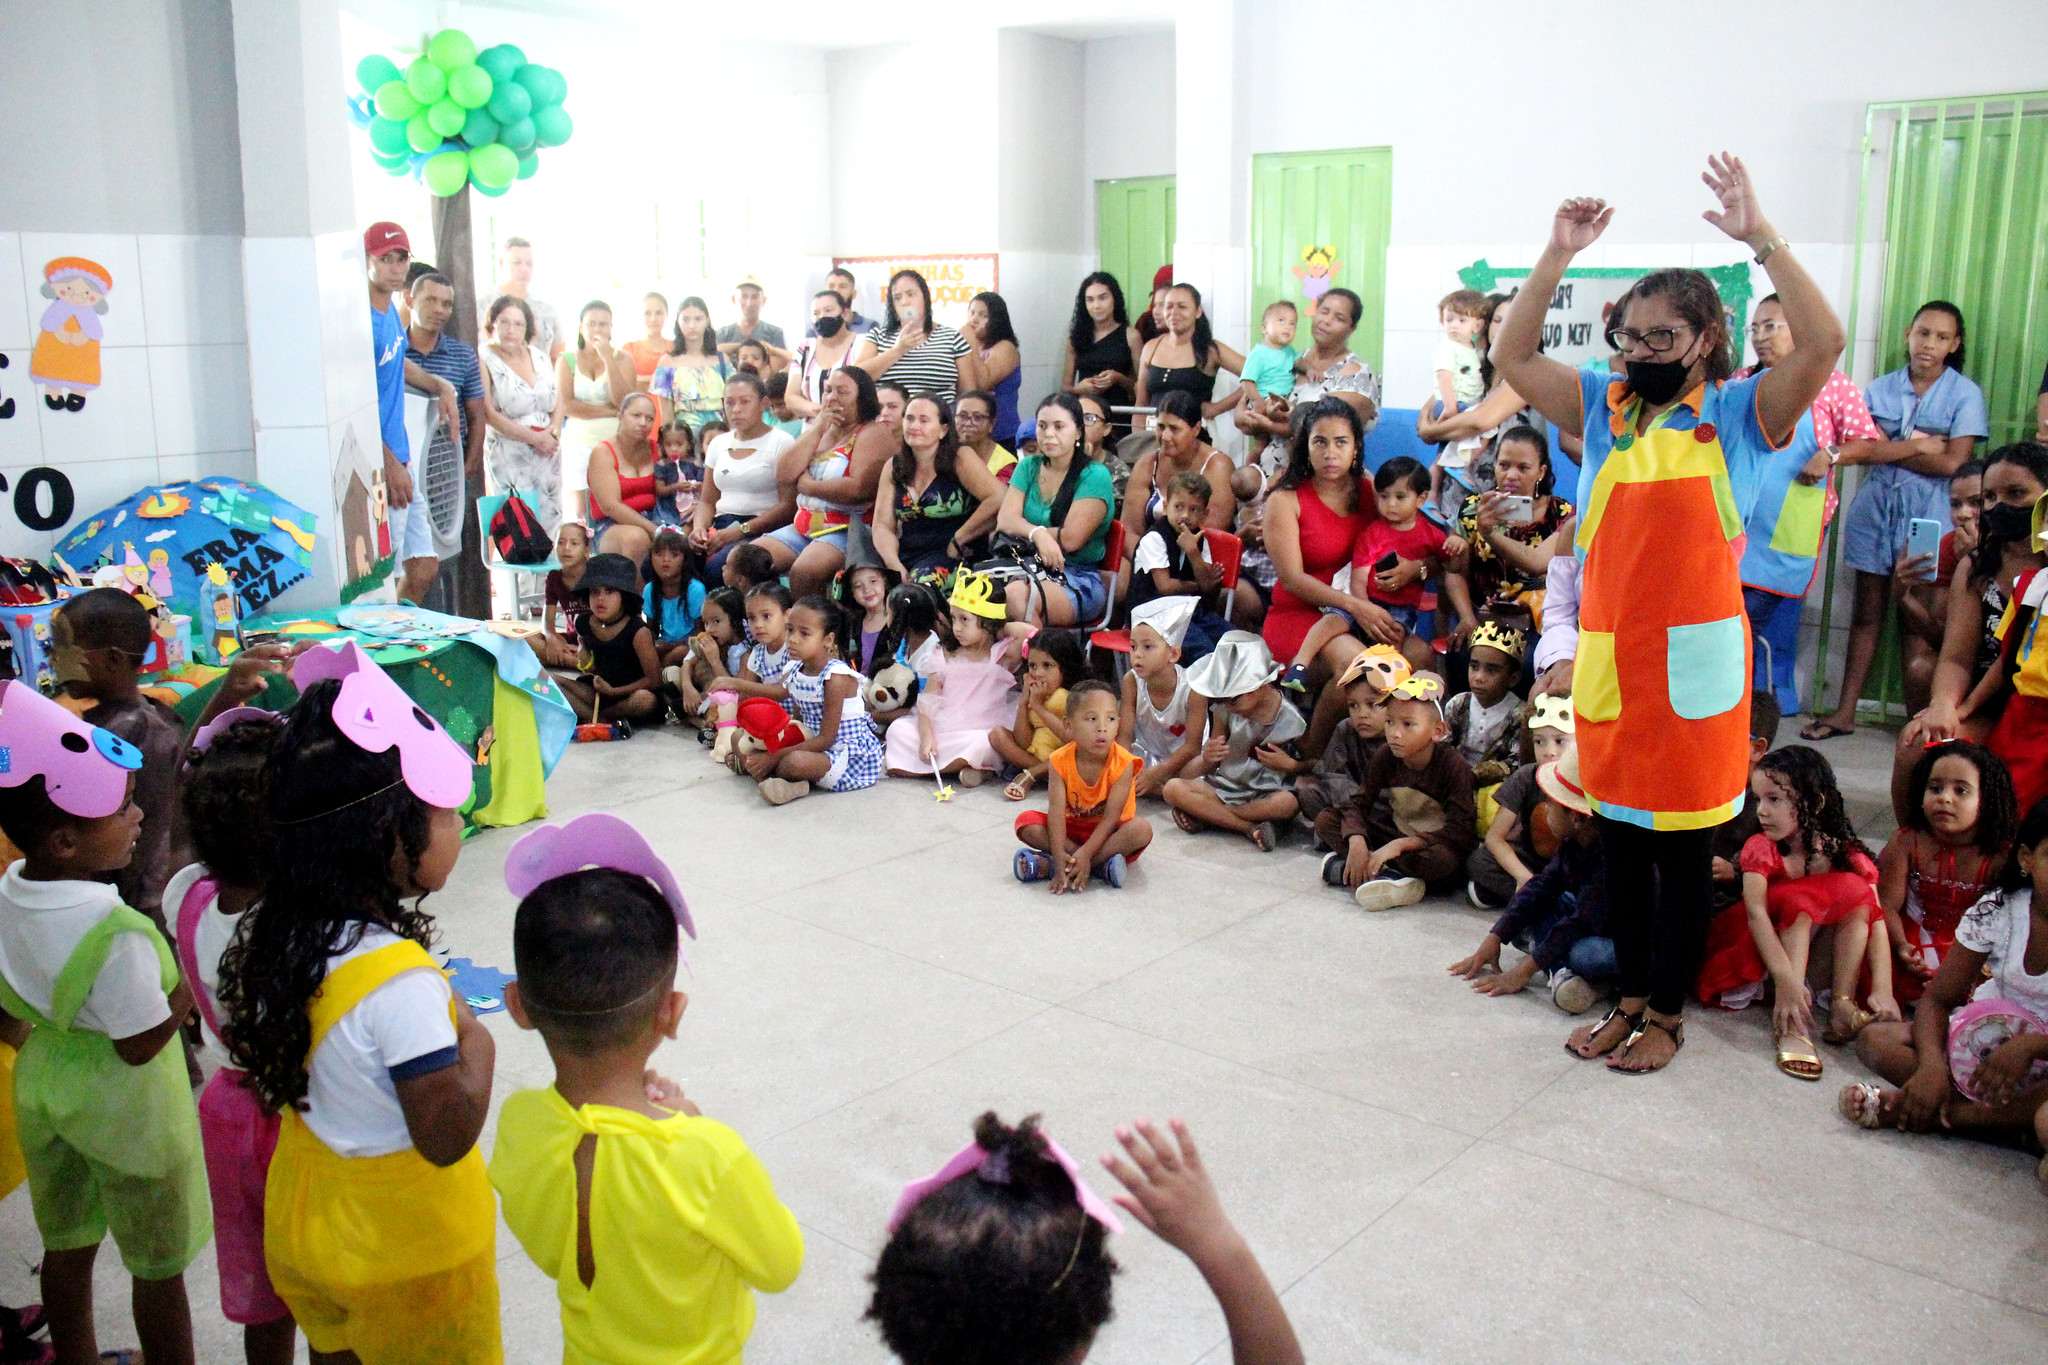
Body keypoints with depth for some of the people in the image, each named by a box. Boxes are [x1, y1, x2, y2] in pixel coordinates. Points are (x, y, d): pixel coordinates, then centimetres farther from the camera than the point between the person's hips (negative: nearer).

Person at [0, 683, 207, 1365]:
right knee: (159, 1266, 12)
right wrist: (191, 985, -13)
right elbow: (141, 1044, -24)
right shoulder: (118, 936, -33)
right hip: (124, 1105, -7)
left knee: (66, 1248, 24)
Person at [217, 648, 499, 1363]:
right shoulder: (400, 981, -33)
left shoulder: (276, 933, -11)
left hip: (302, 1222, 7)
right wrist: (476, 1042, -14)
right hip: (407, 1249, -7)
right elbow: (446, 1137, -28)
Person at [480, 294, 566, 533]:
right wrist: (534, 438, -14)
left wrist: (553, 432, -6)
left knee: (550, 517, 5)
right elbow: (489, 414, -12)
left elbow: (560, 402, 14)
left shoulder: (539, 357, 12)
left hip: (548, 451, 6)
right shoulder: (485, 361, -5)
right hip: (509, 454, -6)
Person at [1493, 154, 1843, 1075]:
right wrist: (1558, 256, -2)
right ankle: (1630, 997, 28)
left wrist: (1759, 238, -17)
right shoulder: (1601, 407, 7)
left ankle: (1667, 1013, 20)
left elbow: (1822, 343, -16)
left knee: (1684, 841, 7)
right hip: (1606, 652, 4)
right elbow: (1513, 356, 6)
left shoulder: (1738, 412, -3)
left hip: (1696, 654, -4)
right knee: (1620, 833, 13)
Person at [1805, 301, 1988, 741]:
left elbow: (1951, 462, -10)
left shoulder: (1965, 394, 0)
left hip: (1927, 515, -3)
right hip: (1875, 508, 3)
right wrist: (1920, 445, -11)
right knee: (1866, 612, 6)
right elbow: (1864, 449, -6)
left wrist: (1890, 448, -7)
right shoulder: (1881, 388, 7)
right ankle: (1845, 711, 8)